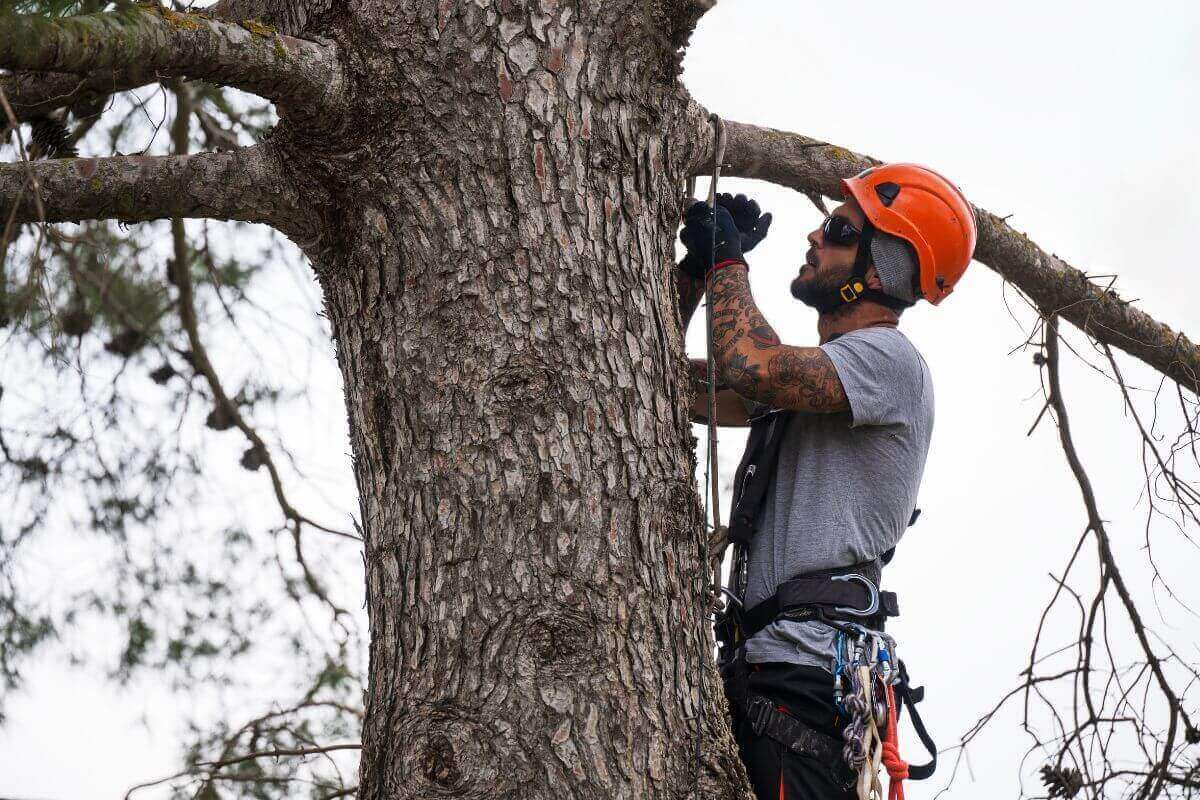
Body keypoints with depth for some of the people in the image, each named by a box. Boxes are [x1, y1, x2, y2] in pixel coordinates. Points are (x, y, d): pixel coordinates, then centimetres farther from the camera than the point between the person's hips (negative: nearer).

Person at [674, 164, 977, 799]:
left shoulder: (888, 359, -6)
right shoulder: (813, 374, 25)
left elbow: (754, 367, -23)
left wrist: (728, 260, -6)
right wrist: (694, 268, 18)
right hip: (759, 664, 9)